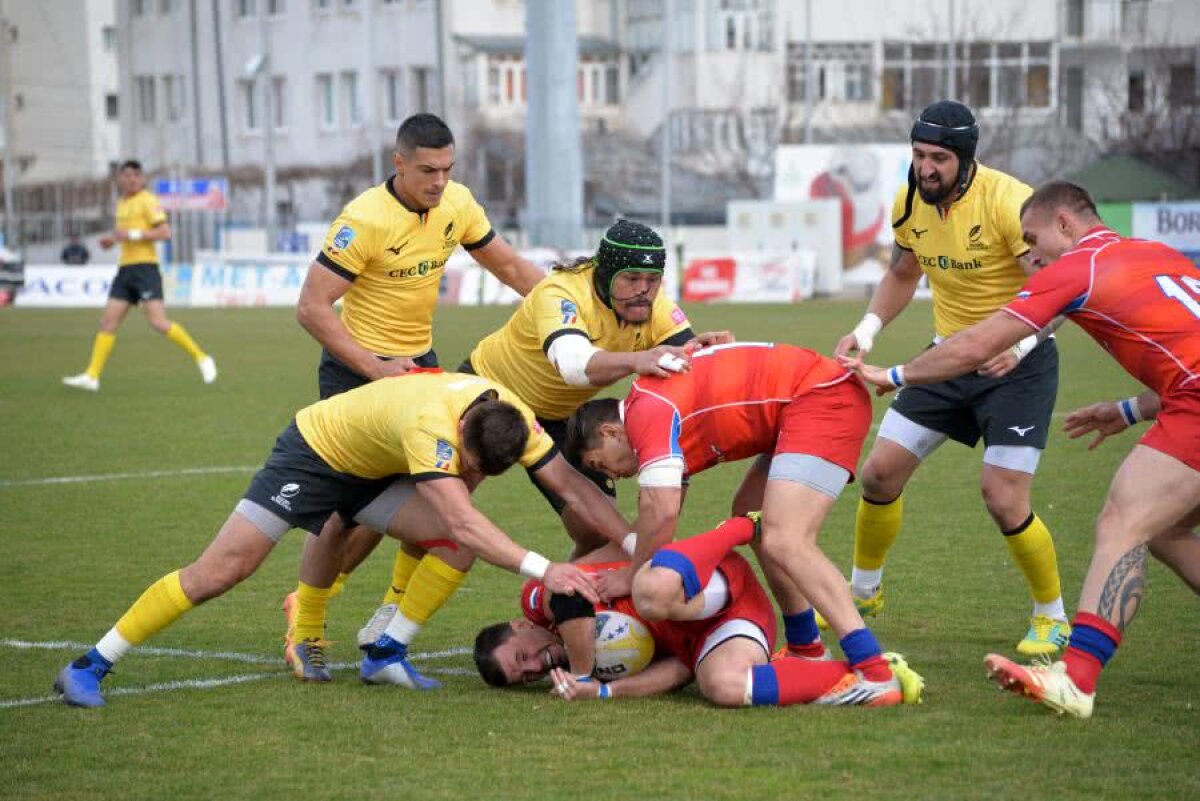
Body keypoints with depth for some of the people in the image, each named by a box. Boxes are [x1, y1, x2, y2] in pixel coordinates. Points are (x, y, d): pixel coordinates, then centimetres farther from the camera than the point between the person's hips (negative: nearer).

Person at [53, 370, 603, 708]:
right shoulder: (432, 425, -42)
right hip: (313, 453, -7)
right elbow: (463, 522, -50)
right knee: (220, 571, -14)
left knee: (458, 546, -15)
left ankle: (386, 655, 0)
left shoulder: (509, 418, -21)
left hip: (373, 471, 7)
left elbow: (568, 483, -13)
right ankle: (89, 667, -4)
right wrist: (541, 569, -54)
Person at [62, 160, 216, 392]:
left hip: (145, 267, -8)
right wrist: (112, 239, 14)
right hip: (125, 268, 8)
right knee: (108, 321, 1)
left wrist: (132, 235, -19)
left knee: (158, 322, -15)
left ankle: (201, 358, -3)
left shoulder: (147, 200, -7)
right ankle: (92, 376, 1)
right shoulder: (122, 203, 18)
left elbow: (165, 232, -15)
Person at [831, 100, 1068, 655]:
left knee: (1003, 500, -15)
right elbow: (902, 274, 16)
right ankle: (862, 591, 28)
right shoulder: (910, 202, -3)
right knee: (880, 472, 3)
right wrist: (867, 328, 1)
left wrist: (1020, 343, -43)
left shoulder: (1007, 200, -24)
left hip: (1016, 365, -6)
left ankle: (1053, 618, 8)